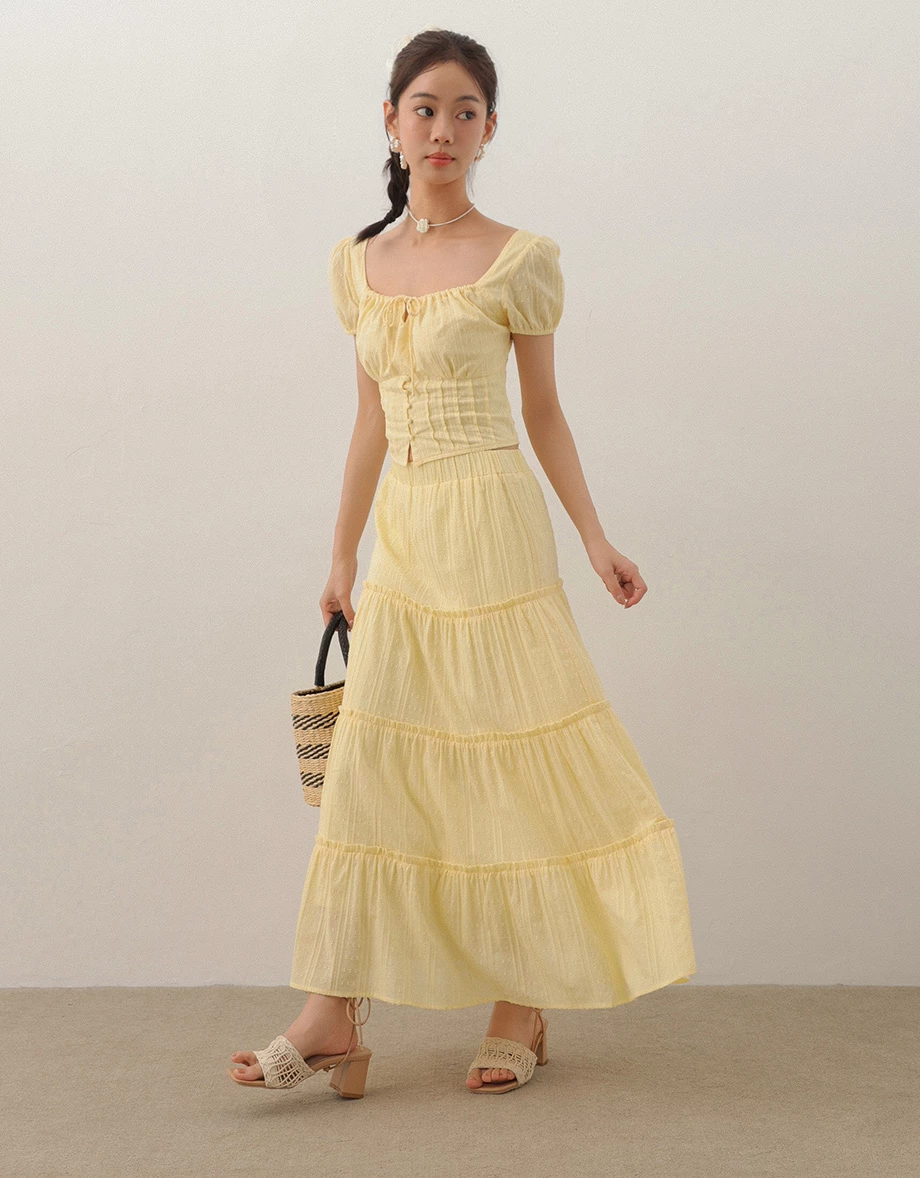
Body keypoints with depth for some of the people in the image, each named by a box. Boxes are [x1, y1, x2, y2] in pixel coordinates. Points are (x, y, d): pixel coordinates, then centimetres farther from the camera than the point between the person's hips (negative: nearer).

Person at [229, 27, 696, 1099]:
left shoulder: (517, 260, -2)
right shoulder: (358, 264, 11)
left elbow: (542, 413, 3)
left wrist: (595, 539, -1)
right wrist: (342, 558, 15)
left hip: (492, 528, -5)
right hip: (401, 534, 5)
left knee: (507, 758, 0)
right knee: (370, 761, 2)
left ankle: (524, 1008, 13)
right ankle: (332, 1018, 5)